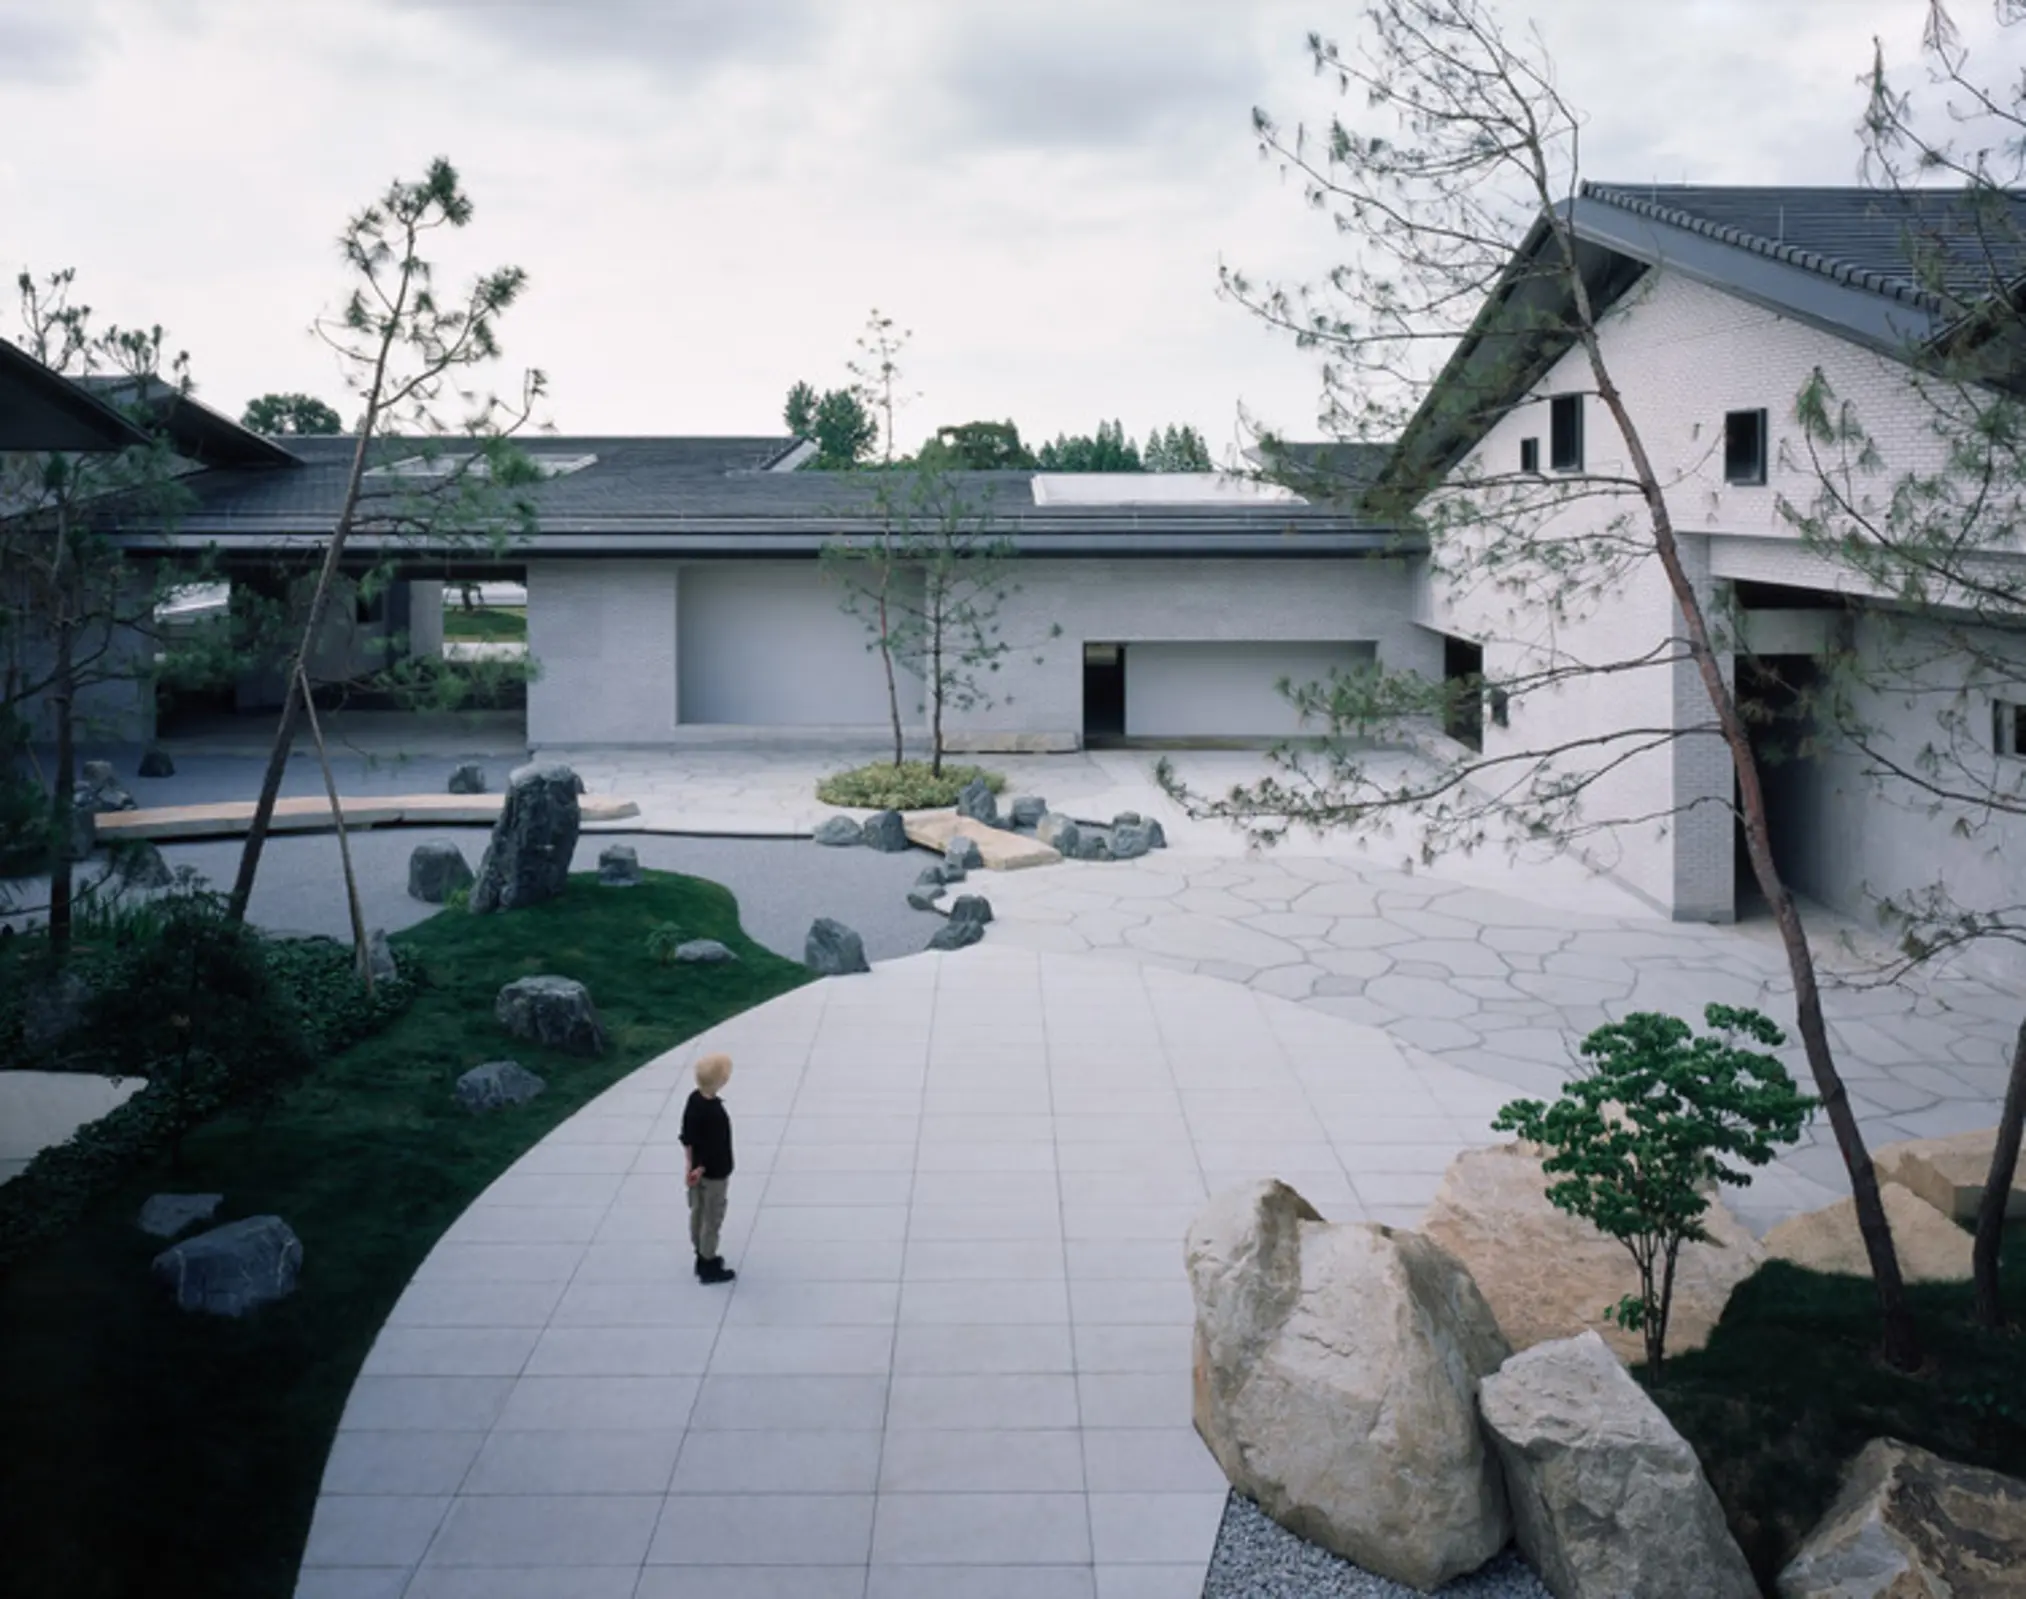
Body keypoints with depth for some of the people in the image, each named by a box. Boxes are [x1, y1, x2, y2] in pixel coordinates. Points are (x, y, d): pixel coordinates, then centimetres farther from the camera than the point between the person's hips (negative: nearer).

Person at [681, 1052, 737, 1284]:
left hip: (697, 1169, 8)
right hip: (714, 1173, -8)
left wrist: (690, 1163, 9)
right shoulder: (716, 1113, -31)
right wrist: (701, 1169, -11)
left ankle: (702, 1257, 38)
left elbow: (687, 1136, 2)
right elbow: (716, 1148, -25)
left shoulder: (694, 1099, -7)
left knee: (698, 1212, 21)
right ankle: (709, 1267, 20)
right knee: (712, 1219, 8)